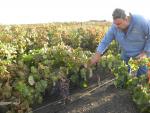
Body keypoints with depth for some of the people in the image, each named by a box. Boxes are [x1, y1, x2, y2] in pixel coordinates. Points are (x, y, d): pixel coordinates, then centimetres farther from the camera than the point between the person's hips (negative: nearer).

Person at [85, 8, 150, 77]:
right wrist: (97, 54, -22)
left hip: (141, 55, -3)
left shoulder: (141, 22, -28)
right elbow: (105, 40, -12)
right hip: (126, 55, 3)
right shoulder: (114, 27, -18)